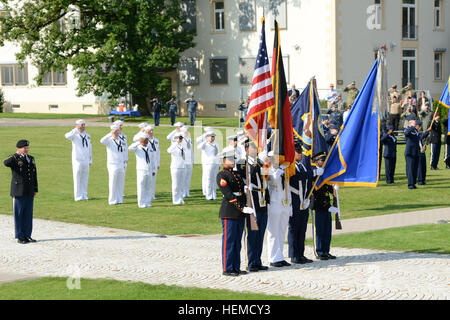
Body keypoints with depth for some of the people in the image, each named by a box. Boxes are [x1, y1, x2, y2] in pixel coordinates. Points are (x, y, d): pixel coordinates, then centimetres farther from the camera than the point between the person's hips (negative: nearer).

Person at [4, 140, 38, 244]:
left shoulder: (31, 159, 14)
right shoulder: (15, 159, -7)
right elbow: (6, 163, -31)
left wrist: (35, 189, 15)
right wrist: (16, 155, -24)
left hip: (29, 192, 6)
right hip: (19, 192, -6)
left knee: (28, 214, 9)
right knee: (19, 214, 0)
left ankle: (27, 235, 16)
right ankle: (20, 237, 6)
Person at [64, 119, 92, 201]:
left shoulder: (87, 136, 13)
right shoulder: (75, 135, -5)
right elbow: (67, 136, -29)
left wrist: (90, 160, 15)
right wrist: (76, 129, -33)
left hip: (86, 161, 5)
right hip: (77, 161, -5)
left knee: (85, 179, 9)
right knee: (77, 179, -3)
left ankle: (84, 195, 17)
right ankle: (78, 196, 1)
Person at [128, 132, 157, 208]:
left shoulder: (150, 149, 11)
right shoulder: (138, 149, -2)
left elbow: (153, 160, 15)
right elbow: (130, 148, -23)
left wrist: (154, 170, 11)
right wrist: (139, 142, -22)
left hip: (150, 172, 4)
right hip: (141, 171, -4)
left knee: (148, 188, 7)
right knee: (141, 188, -4)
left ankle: (148, 203, 14)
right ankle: (141, 204, 2)